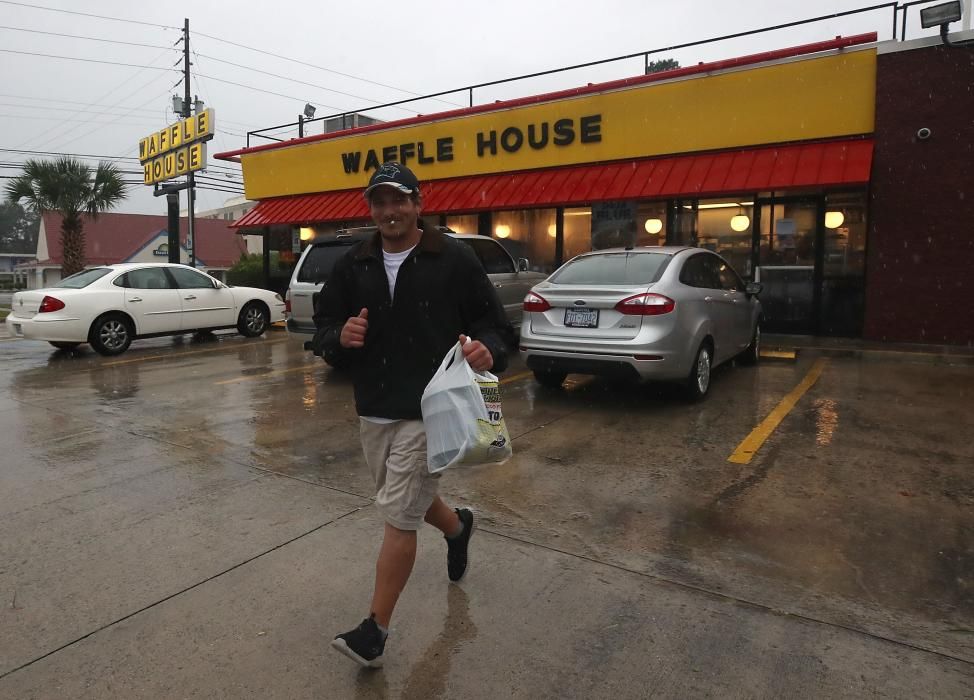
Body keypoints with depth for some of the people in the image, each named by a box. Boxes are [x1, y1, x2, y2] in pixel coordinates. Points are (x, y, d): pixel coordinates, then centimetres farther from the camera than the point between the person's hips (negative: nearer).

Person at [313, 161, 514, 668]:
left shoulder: (455, 260, -6)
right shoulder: (353, 265, 7)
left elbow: (496, 324, -3)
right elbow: (322, 327, 11)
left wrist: (487, 350, -26)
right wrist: (340, 336, -13)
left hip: (428, 411, -6)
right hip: (373, 411, 6)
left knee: (398, 517, -2)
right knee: (406, 502, 23)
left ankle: (376, 630, 17)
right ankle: (458, 526, 56)